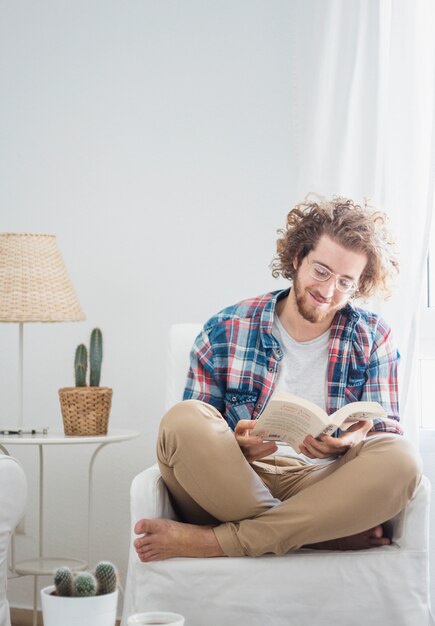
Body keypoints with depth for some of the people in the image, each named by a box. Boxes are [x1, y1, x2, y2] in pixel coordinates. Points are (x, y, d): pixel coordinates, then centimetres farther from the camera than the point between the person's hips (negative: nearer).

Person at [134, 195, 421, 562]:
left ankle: (213, 541, -28)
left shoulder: (373, 339, 12)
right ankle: (329, 536, -24)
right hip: (231, 485, -1)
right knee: (183, 419, -30)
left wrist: (352, 442, -18)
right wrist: (235, 445, -19)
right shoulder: (225, 332, 8)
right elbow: (190, 437, 5)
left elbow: (388, 435, 7)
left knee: (401, 457, -31)